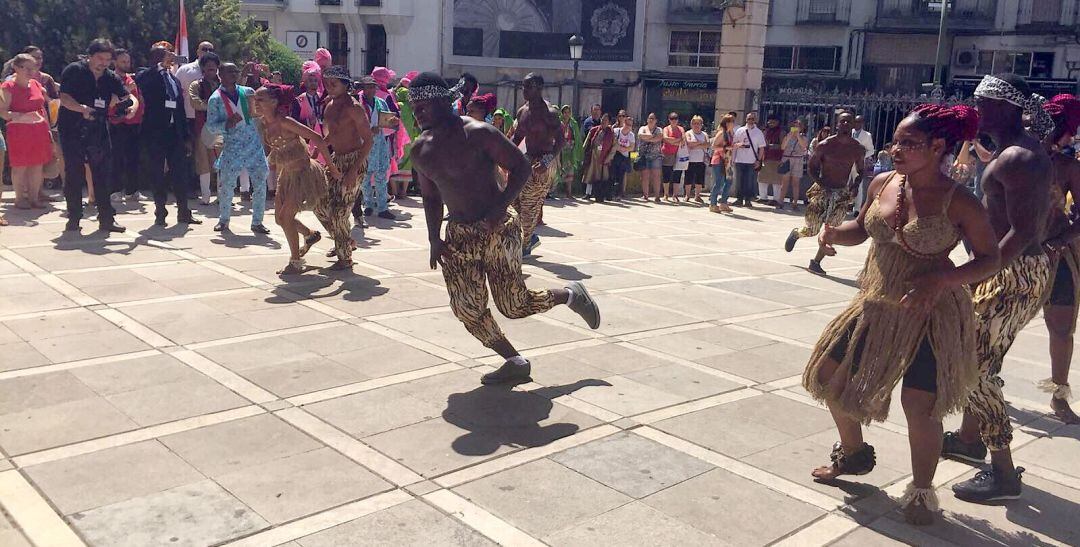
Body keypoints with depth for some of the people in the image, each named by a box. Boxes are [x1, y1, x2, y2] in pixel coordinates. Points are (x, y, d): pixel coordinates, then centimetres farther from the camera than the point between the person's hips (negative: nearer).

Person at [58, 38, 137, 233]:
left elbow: (128, 96, 1)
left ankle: (106, 218, 10)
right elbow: (64, 98, -13)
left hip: (99, 130, 4)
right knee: (74, 175, 1)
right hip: (73, 131, -4)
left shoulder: (111, 77, 8)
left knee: (103, 174, 4)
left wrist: (133, 105, -22)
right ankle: (74, 218, 10)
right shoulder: (74, 71, -5)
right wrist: (82, 108, -31)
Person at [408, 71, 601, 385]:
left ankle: (571, 295, 25)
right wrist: (434, 239, 6)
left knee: (514, 305, -4)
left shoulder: (477, 134, -13)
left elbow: (522, 166, -11)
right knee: (467, 309, -3)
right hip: (458, 236, 6)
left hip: (497, 230, -6)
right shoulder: (420, 150, 7)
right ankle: (515, 363, 13)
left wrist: (501, 205, -23)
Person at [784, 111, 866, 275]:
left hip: (843, 193, 2)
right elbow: (812, 167, -4)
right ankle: (796, 233, 34)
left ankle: (816, 262, 9)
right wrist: (822, 184, -17)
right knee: (812, 230, -1)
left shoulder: (857, 148, 0)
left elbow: (861, 171, 12)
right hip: (822, 190, -2)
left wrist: (854, 186, -6)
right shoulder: (825, 145, -9)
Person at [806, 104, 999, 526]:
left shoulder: (959, 202, -15)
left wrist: (941, 279, -25)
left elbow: (990, 258, -9)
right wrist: (832, 232, -8)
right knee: (828, 374, 11)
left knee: (919, 404, -5)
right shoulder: (882, 183, 0)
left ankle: (921, 493, 21)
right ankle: (854, 453, 37)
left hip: (931, 314, -6)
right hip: (875, 305, 6)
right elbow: (860, 230, 14)